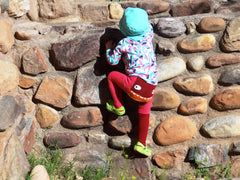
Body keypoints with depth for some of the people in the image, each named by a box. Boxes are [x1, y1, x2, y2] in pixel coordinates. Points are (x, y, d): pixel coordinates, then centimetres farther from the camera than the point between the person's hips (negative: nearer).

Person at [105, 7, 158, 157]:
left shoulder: (123, 44, -2)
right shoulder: (148, 35, 6)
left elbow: (112, 61, 11)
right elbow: (149, 26, 31)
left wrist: (109, 48, 26)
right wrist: (142, 17, 41)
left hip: (135, 84, -5)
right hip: (150, 89, 5)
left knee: (112, 75, 17)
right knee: (144, 114, 24)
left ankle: (118, 107, 20)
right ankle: (141, 144, 23)